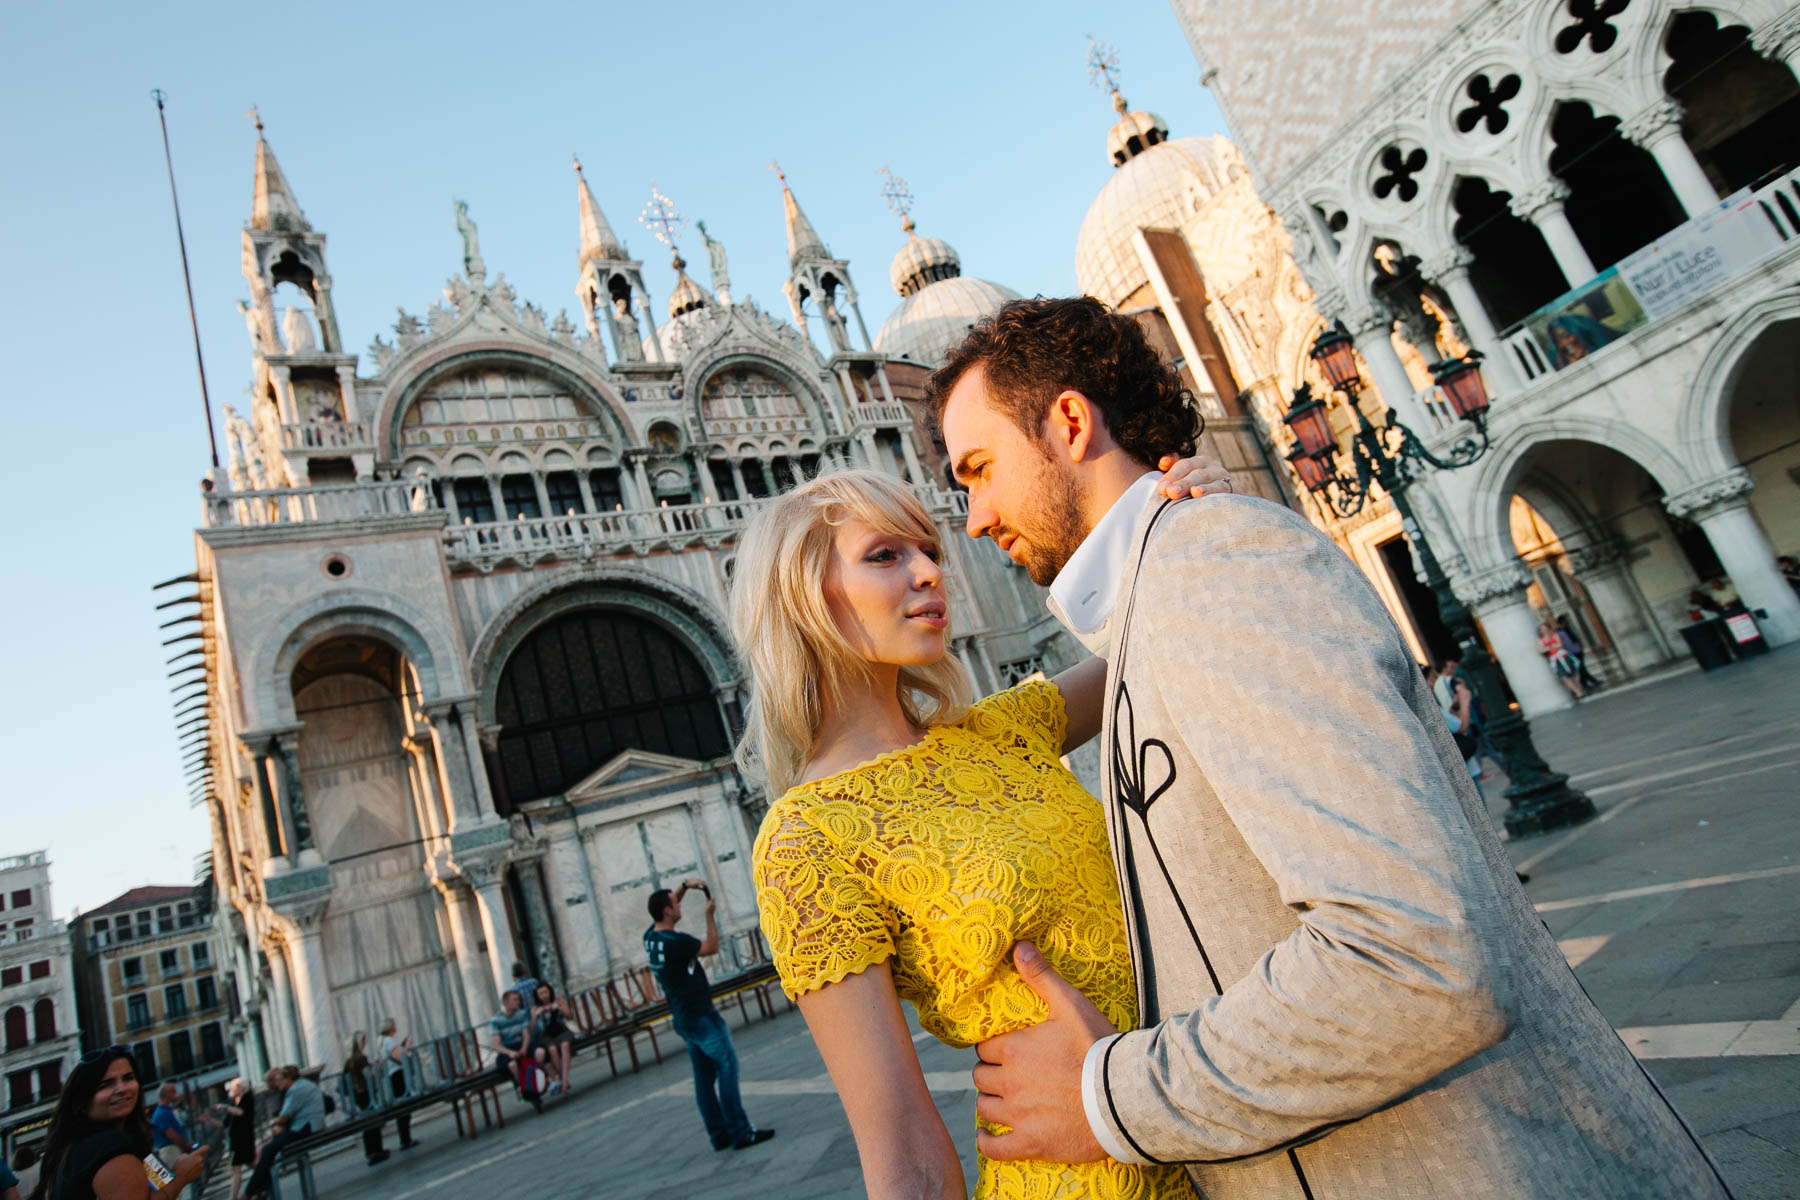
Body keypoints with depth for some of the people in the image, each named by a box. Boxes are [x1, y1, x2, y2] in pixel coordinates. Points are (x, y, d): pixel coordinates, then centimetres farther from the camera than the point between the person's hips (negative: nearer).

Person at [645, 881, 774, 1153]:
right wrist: (710, 914, -2)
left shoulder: (650, 937, 2)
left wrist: (684, 886, 16)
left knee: (704, 1076, 12)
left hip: (683, 1019, 9)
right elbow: (712, 947, -8)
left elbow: (664, 907, 22)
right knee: (726, 1067, -5)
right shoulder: (676, 942, -23)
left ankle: (719, 1134, 17)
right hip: (701, 1017, -9)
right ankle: (740, 1132, -5)